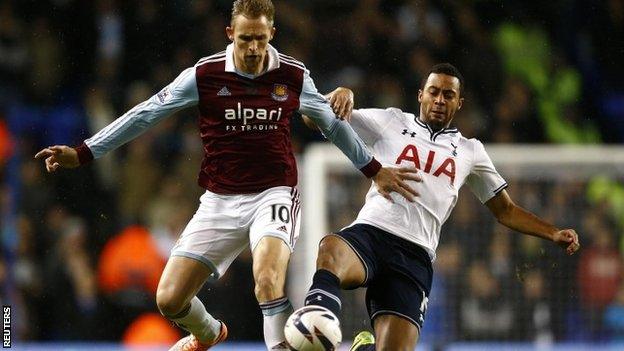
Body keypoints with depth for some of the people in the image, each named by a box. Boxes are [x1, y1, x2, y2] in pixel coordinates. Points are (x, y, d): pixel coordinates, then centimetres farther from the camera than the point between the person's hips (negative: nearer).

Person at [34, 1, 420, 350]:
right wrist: (83, 154, -4)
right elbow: (145, 115, -1)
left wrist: (374, 170, 21)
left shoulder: (294, 76, -3)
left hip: (274, 193, -2)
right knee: (169, 300, -2)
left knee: (267, 279, -32)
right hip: (220, 200, 2)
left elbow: (333, 124, 14)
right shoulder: (204, 75, -7)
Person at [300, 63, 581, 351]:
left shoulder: (470, 151, 25)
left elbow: (505, 211, 30)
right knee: (331, 252, -41)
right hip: (371, 231, -2)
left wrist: (554, 235, 17)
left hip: (415, 257, 2)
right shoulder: (391, 122, 19)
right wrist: (340, 95, -5)